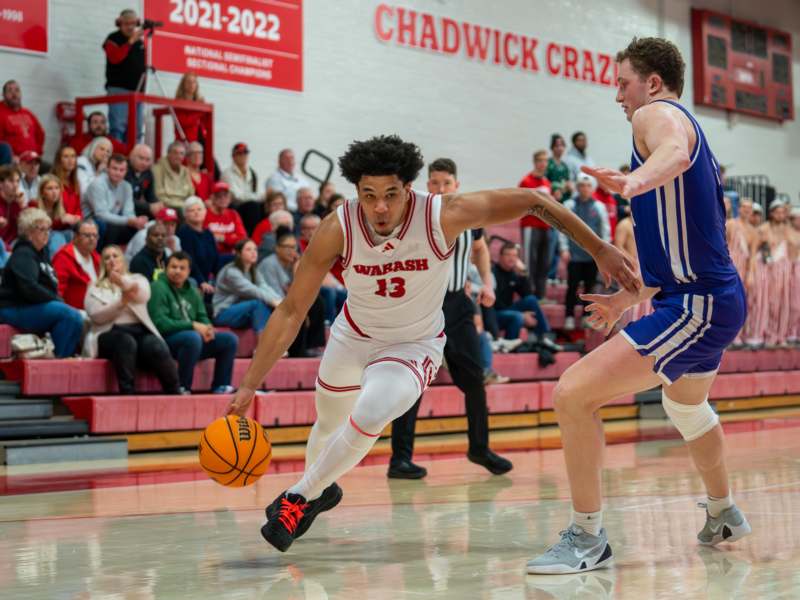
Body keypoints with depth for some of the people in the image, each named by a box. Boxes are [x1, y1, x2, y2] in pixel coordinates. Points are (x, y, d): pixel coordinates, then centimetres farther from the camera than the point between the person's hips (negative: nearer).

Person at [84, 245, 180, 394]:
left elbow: (144, 295, -5)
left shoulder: (138, 279, 22)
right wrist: (122, 302, -17)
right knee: (126, 341, -38)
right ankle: (127, 394, -43)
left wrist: (123, 281, -26)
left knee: (157, 347, -32)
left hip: (140, 331, 2)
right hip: (110, 333, -1)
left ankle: (175, 394, -30)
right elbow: (96, 316, -1)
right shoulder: (95, 288, 19)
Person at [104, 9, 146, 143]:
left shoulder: (140, 40, 18)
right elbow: (115, 58, -17)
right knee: (118, 128, -15)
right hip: (119, 88, -6)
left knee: (136, 129, 2)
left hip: (137, 89, 6)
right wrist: (130, 41, -19)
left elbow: (145, 63, 24)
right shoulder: (113, 39, 1)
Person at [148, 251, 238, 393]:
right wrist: (192, 325, -20)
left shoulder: (192, 291, 16)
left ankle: (221, 386, -1)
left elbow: (203, 317, 16)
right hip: (167, 339, -8)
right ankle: (183, 387, -27)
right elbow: (160, 323, -18)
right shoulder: (158, 288, -8)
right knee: (193, 337, -37)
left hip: (193, 336, 8)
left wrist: (207, 329, -10)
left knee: (229, 339, -4)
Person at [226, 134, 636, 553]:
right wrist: (249, 386, -23)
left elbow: (534, 201, -20)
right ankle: (321, 489, 57)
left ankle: (299, 498, -5)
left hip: (414, 345, -2)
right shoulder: (338, 230, -26)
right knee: (328, 424, 21)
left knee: (369, 415, -29)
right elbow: (291, 310, -20)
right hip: (353, 335, 3)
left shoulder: (444, 216, -31)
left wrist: (600, 249, -21)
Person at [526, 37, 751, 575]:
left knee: (574, 395, -17)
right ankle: (724, 517, 54)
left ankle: (588, 540, -10)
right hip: (714, 298, 11)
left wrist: (638, 179, -59)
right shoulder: (690, 130, 21)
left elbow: (675, 151, -38)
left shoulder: (657, 114, -9)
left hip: (694, 307, -11)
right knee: (687, 408, 36)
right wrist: (628, 299, 33)